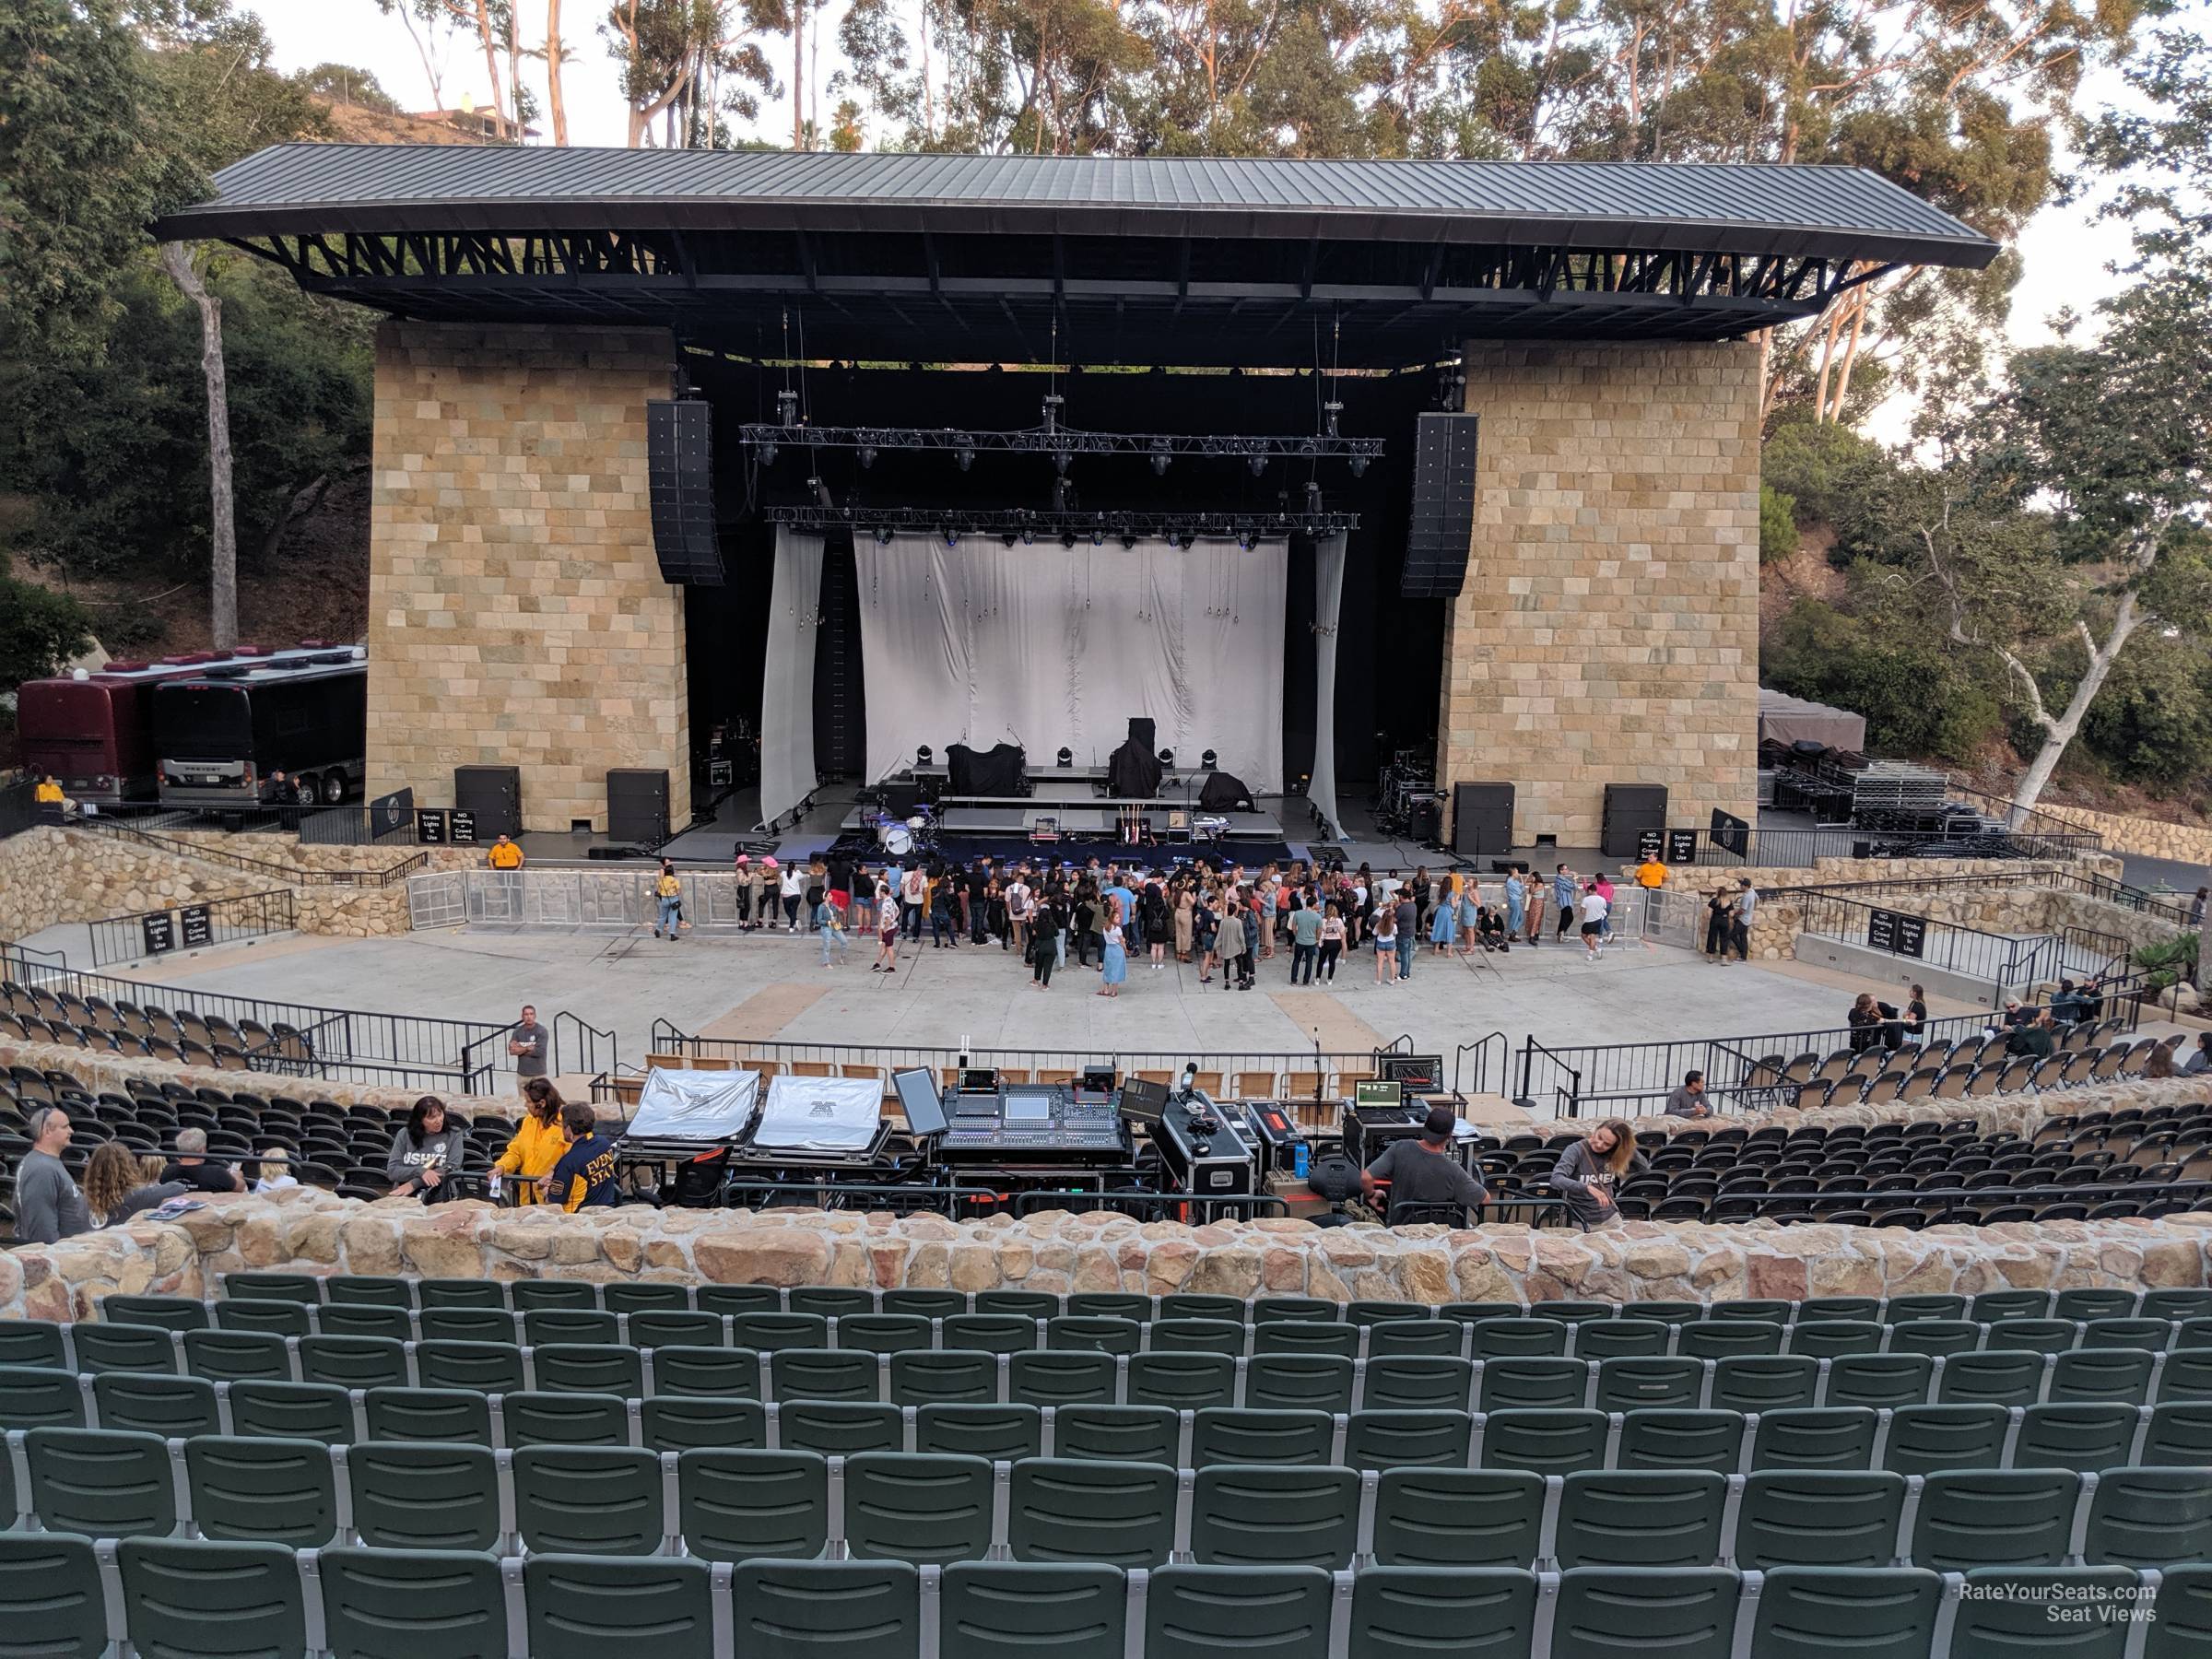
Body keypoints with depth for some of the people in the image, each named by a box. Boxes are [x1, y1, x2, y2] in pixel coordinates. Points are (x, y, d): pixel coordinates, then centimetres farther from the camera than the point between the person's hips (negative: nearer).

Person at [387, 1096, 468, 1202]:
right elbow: (392, 1170, 3)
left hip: (440, 1194, -1)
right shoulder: (404, 1134, 9)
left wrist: (414, 1184, -13)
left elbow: (451, 1168, -5)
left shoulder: (453, 1135, 5)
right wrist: (421, 1172, -16)